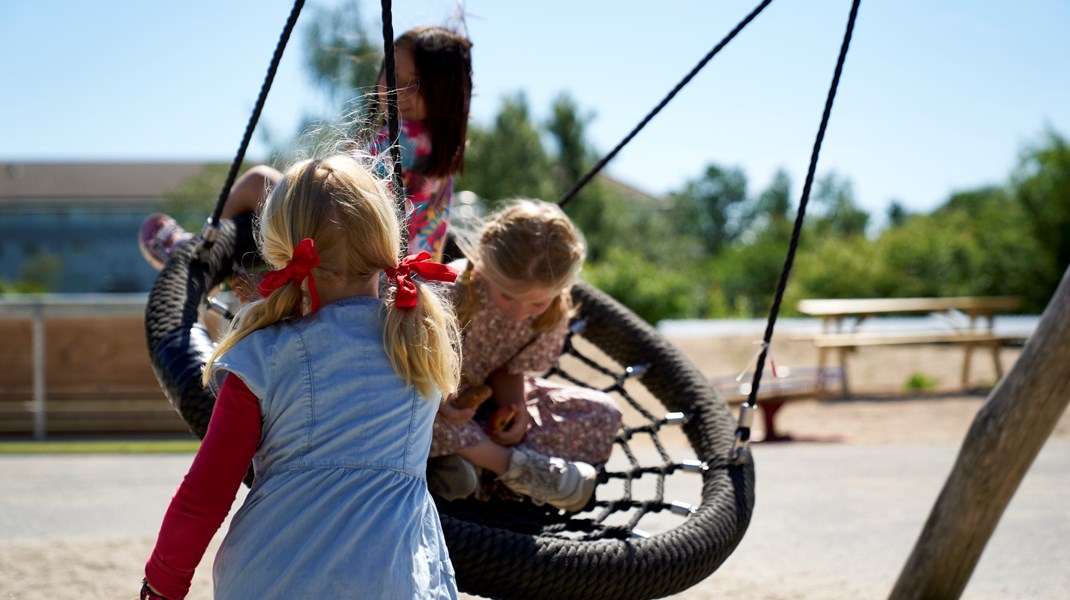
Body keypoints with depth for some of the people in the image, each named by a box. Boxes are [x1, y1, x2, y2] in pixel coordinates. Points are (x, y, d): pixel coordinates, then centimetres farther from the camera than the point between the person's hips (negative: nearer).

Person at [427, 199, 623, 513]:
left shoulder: (553, 313, -16)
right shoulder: (454, 292, -33)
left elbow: (509, 368, -2)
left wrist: (514, 405, -23)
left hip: (484, 397, 5)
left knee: (604, 415, -3)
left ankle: (467, 452, -19)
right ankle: (512, 464, -25)